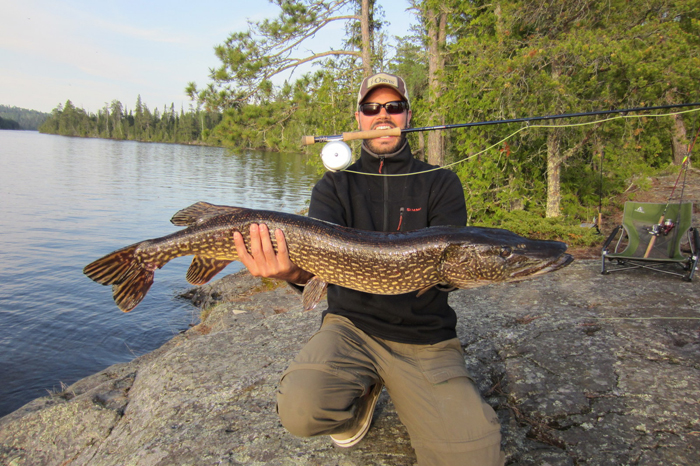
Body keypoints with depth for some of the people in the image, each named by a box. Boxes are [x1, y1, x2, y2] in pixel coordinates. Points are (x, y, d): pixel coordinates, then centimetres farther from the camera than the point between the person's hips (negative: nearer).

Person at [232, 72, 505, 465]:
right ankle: (361, 394, 8)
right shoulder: (336, 185, 6)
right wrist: (295, 271, -37)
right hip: (352, 325, 0)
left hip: (426, 339, 0)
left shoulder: (442, 184, 4)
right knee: (301, 410, -28)